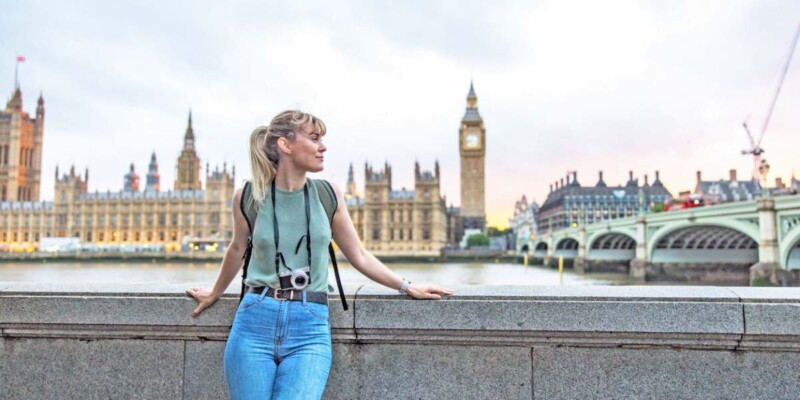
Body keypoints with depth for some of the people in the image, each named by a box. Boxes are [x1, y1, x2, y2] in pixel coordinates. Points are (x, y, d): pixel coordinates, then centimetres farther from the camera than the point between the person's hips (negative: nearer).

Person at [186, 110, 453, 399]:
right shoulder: (249, 196, 0)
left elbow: (358, 255, 12)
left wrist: (407, 287, 10)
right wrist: (214, 295, 33)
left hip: (310, 329, 0)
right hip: (255, 322, 0)